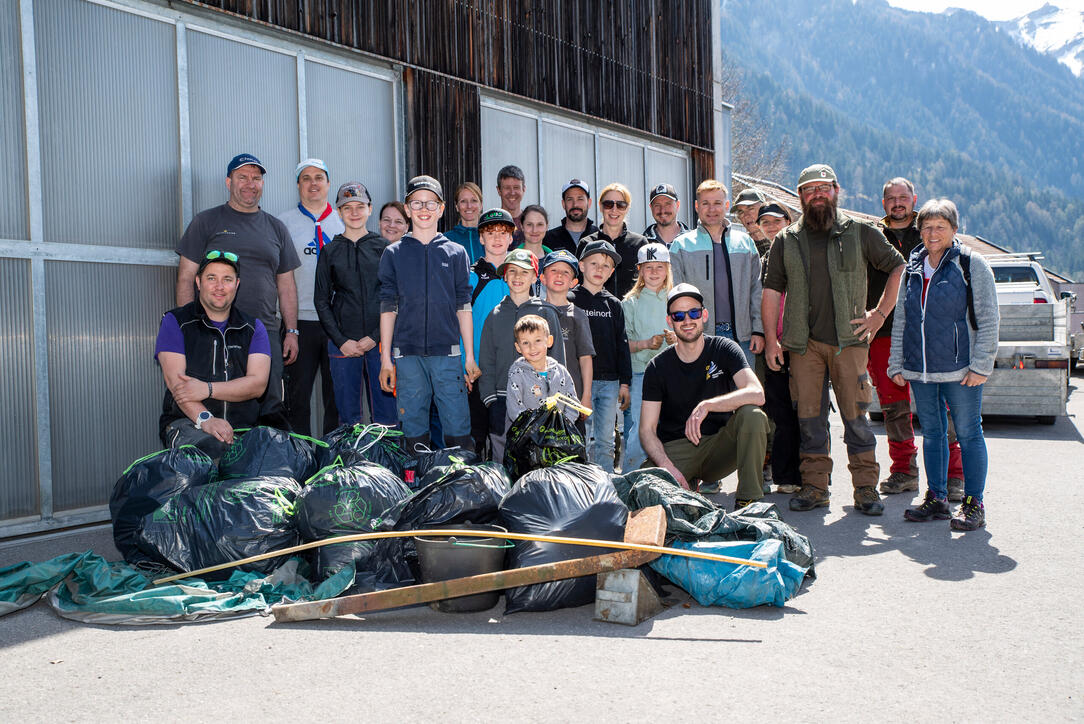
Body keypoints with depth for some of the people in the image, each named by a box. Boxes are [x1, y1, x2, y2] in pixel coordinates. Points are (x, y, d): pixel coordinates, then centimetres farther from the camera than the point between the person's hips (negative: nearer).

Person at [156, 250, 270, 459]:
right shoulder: (175, 322, 10)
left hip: (243, 427, 3)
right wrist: (205, 419, -23)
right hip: (186, 422, -3)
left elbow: (258, 383, 2)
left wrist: (207, 389, -14)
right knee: (212, 448, -38)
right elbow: (175, 380, -5)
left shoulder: (253, 328, 16)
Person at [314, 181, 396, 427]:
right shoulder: (330, 252, 8)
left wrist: (376, 337, -7)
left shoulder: (384, 247, 6)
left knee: (386, 411, 0)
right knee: (347, 413, 4)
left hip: (380, 340, -1)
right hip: (343, 341, 1)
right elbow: (322, 300, 7)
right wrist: (341, 340, -4)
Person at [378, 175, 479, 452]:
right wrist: (385, 358, 3)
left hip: (447, 351, 0)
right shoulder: (394, 254, 8)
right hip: (407, 353, 0)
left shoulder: (455, 253, 9)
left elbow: (463, 306, 9)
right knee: (414, 428, 4)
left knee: (458, 428, -3)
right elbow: (387, 307, 8)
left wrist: (469, 356, 5)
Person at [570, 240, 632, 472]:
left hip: (610, 382, 4)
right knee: (583, 441, -3)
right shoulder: (571, 300, 0)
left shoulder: (613, 304, 12)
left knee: (606, 441, 8)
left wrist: (624, 383, 9)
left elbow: (622, 344, 14)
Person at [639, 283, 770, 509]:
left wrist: (705, 406, -30)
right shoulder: (658, 367, -2)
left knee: (753, 415, -28)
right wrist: (668, 467, -22)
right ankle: (688, 487, 8)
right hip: (675, 450, 0)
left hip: (720, 445, 0)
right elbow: (647, 429, -5)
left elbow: (757, 394, -20)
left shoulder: (724, 349, -2)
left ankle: (747, 502, -17)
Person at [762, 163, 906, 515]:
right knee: (809, 416, 3)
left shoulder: (861, 233, 7)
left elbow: (899, 267, 13)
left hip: (849, 340, -1)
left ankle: (866, 488, 7)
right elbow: (772, 290, 11)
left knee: (856, 416, -2)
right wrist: (771, 339, 3)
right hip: (803, 343, 2)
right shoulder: (786, 241, 11)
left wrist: (880, 314, 5)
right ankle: (814, 486, 13)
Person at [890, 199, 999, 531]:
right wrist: (896, 363, 10)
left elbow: (988, 319, -4)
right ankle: (936, 498, 20)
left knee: (968, 433, 1)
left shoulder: (972, 265, -2)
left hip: (959, 369, -5)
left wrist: (980, 365, -11)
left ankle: (973, 503, 9)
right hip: (919, 370, 5)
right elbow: (901, 319, 16)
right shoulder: (912, 268, 12)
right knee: (931, 432, 11)